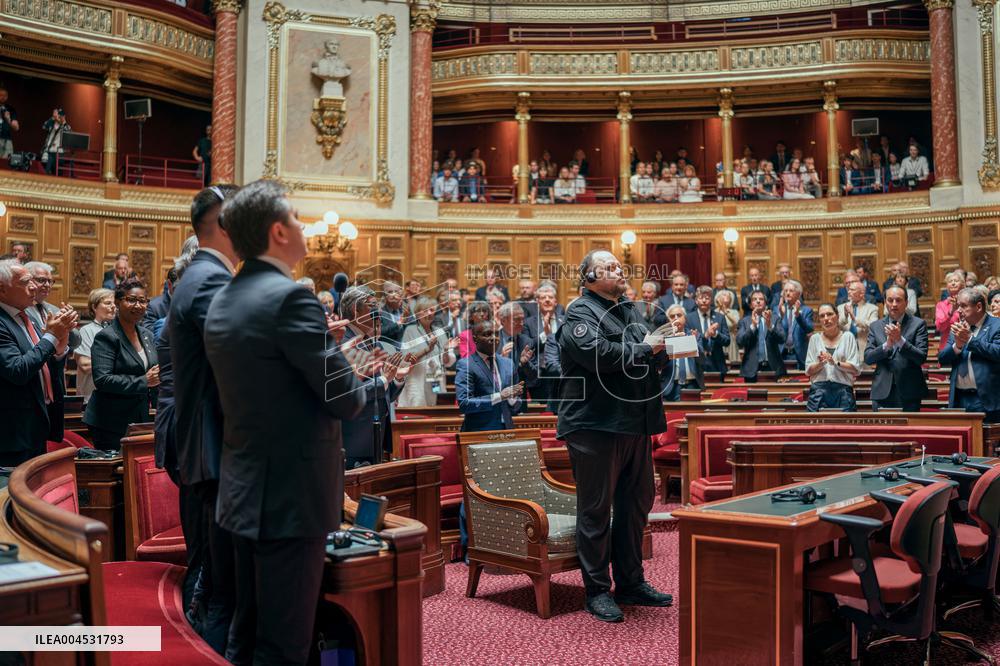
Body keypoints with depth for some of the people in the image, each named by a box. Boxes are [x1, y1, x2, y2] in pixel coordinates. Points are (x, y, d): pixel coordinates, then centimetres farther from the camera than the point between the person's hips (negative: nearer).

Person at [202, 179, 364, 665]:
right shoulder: (290, 297, -18)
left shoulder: (221, 302, 9)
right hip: (291, 492, -9)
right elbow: (344, 400, -17)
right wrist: (356, 391, 5)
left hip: (244, 488, 9)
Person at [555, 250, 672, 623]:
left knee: (635, 504, 15)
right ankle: (597, 591, 10)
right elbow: (597, 353, -25)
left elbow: (655, 359, 26)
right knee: (596, 509, -1)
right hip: (596, 425, -9)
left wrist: (664, 349, 2)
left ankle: (631, 583, 28)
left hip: (635, 425, 9)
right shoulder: (580, 313, -7)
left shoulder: (629, 311, 21)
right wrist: (643, 349, -12)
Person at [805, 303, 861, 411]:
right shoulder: (815, 339, 12)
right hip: (819, 391, 1)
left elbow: (856, 369, 0)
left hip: (843, 391, -1)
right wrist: (820, 363, -11)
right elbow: (808, 371, 7)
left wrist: (836, 363, -13)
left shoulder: (848, 336, 7)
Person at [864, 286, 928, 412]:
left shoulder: (918, 324, 2)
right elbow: (867, 358, 1)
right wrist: (887, 345, -16)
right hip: (882, 392, 2)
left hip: (909, 393, -2)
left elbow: (922, 358, -7)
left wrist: (900, 340, -19)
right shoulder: (876, 326, 9)